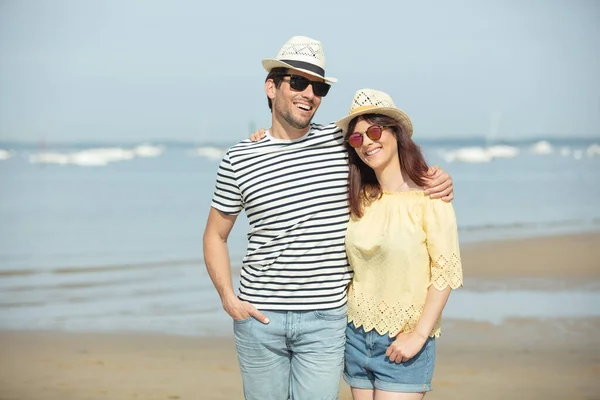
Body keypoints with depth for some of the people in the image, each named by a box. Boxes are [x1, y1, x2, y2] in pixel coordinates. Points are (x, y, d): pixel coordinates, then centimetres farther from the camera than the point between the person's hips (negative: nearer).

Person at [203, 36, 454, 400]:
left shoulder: (343, 142, 3)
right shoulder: (240, 159, 2)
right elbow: (215, 235, 10)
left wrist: (437, 181, 0)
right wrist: (229, 299, -2)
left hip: (326, 319, 0)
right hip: (259, 316, 0)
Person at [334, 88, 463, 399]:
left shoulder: (428, 196, -10)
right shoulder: (359, 199, 6)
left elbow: (447, 271, -10)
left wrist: (419, 334, -14)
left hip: (404, 342, -5)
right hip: (357, 335, 5)